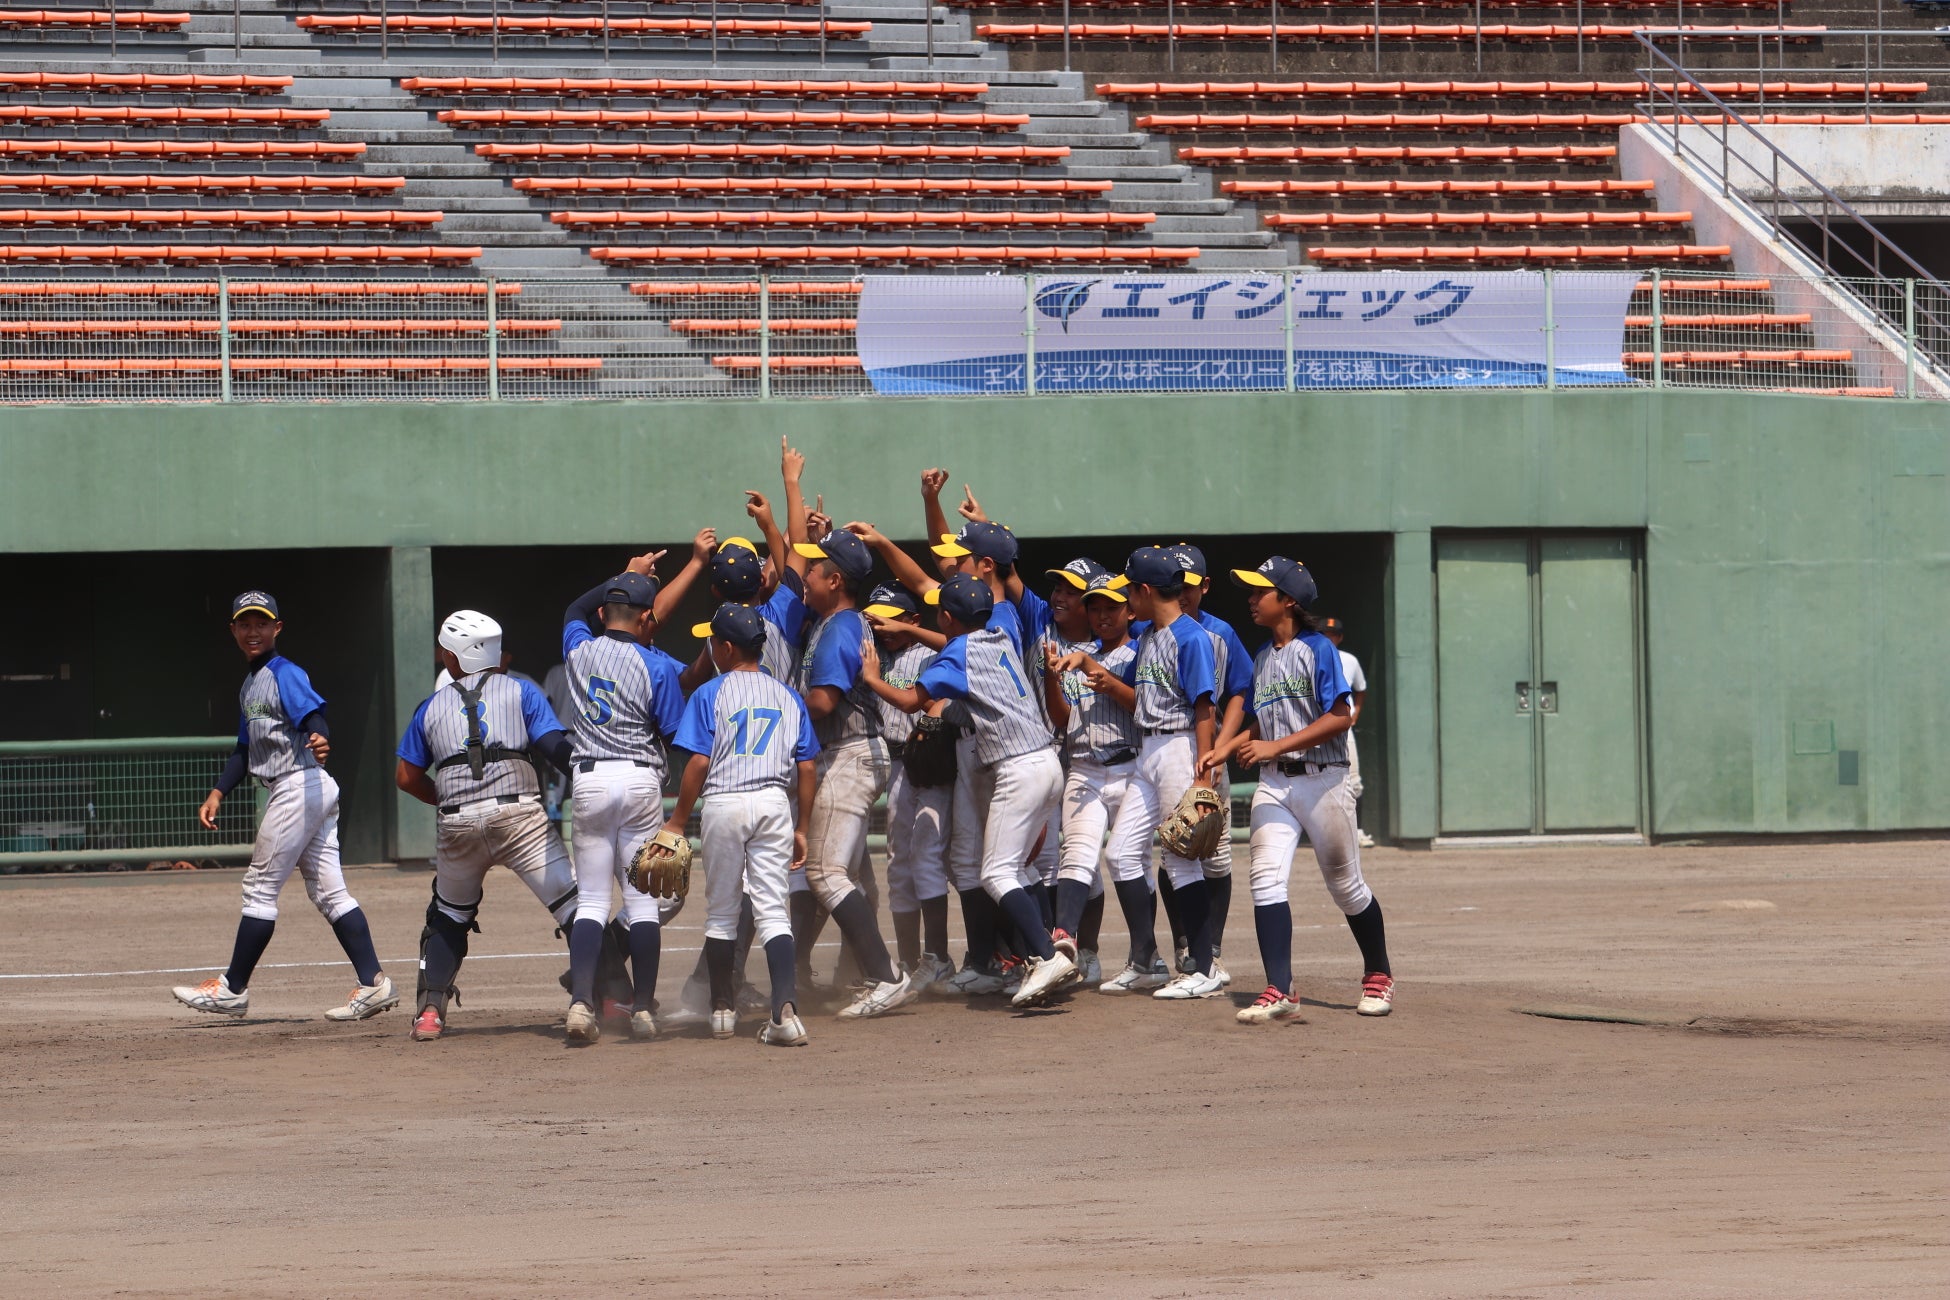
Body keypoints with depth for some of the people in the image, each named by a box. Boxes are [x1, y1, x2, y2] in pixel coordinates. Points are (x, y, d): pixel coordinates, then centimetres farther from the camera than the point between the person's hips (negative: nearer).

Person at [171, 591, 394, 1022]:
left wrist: (319, 739, -48)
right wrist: (218, 792, 16)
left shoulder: (285, 674, -9)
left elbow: (313, 712, -26)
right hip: (315, 793, 10)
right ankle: (373, 984, 0)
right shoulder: (249, 686, 21)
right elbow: (246, 749, 26)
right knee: (328, 893, 6)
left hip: (301, 786, -10)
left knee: (260, 887, -3)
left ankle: (232, 989, 3)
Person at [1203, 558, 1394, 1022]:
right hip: (1273, 783, 6)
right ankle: (1279, 992, -17)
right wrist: (1224, 749, 6)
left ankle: (1378, 975, 26)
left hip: (1321, 779, -6)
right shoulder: (1263, 657, 14)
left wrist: (1275, 746, -19)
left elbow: (1340, 717, -16)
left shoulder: (1317, 649, -9)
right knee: (1266, 879, -11)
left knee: (1345, 885, 6)